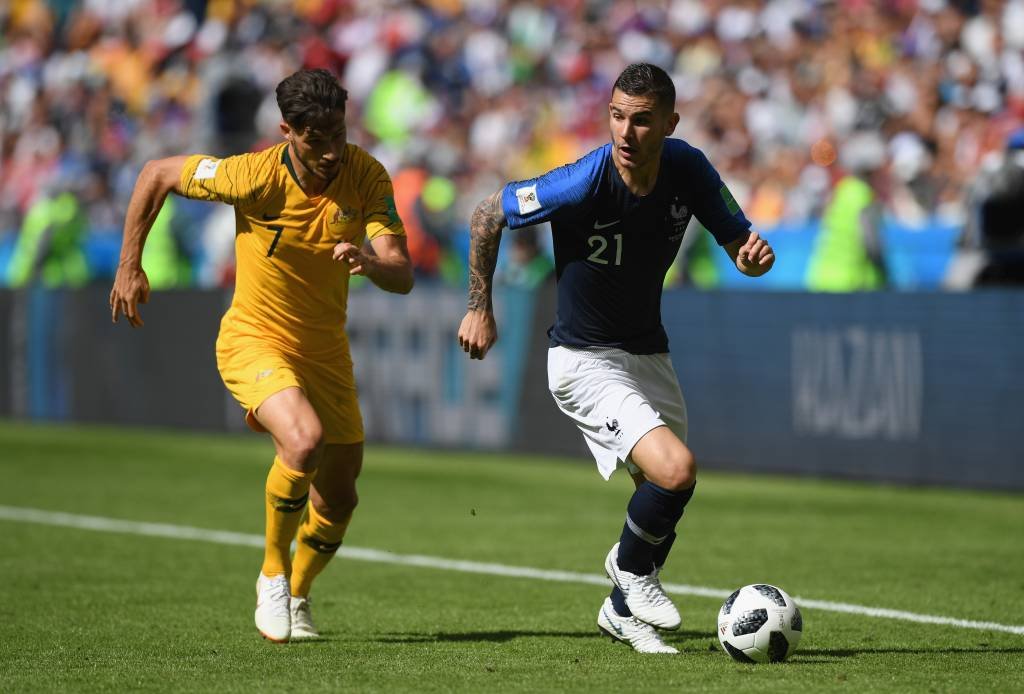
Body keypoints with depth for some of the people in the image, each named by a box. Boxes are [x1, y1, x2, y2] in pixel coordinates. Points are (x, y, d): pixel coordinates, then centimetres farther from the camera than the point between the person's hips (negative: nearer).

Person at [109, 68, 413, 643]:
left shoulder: (367, 176, -14)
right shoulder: (253, 176, -22)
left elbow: (403, 277, -20)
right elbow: (157, 174, -6)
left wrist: (373, 261, -44)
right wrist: (129, 267, -3)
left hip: (326, 351, 4)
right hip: (254, 341, -4)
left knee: (339, 497, 9)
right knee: (304, 440, -31)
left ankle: (297, 595, 38)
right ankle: (274, 575, -8)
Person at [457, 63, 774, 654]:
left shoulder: (689, 169, -11)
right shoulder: (581, 184, -26)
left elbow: (738, 241, 0)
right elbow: (488, 215, -11)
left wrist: (754, 253, -24)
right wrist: (480, 309, -5)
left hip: (649, 353, 6)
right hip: (585, 360, -6)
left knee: (667, 501, 12)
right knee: (676, 470, -23)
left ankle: (624, 609, 38)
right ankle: (632, 567, 7)